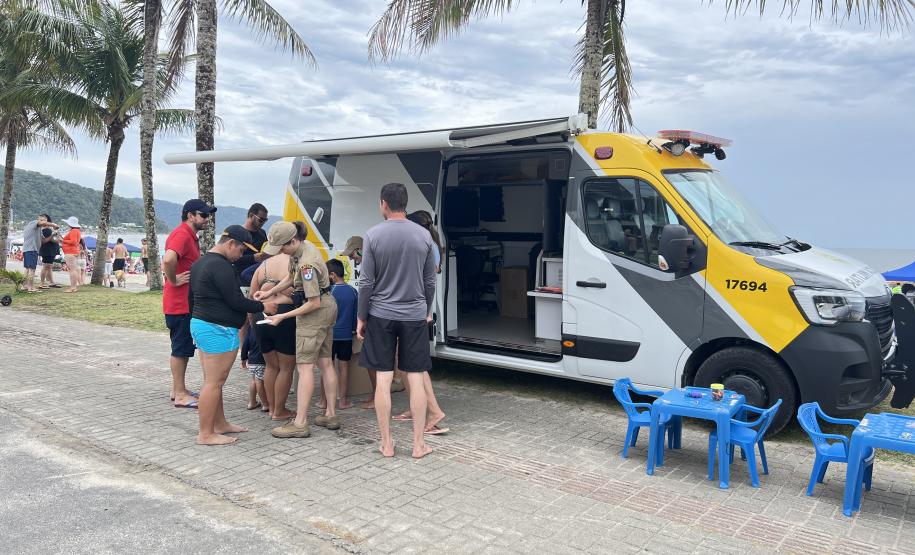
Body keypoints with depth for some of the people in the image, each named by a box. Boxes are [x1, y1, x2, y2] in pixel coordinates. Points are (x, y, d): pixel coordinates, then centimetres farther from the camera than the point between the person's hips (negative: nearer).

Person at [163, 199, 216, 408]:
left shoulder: (190, 235, 16)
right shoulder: (182, 234, -18)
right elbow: (168, 259, -36)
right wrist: (173, 280, -22)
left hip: (187, 302, 10)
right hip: (180, 303, -10)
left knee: (183, 348, 17)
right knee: (181, 348, -3)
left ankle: (178, 389, 27)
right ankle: (180, 395, 5)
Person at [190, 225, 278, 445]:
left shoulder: (200, 263, 15)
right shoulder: (220, 266, -17)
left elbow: (193, 297, 22)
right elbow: (235, 301, -19)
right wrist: (263, 307, -7)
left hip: (199, 324, 11)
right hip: (218, 330, -11)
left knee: (212, 381, 16)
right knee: (214, 383, -5)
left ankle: (220, 423, 26)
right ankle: (206, 434, 1)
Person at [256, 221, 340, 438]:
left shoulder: (306, 264, -26)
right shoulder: (303, 247, 3)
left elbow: (314, 303, -23)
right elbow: (290, 276, 18)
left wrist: (283, 317, -18)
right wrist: (269, 292, 8)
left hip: (315, 312, -10)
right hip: (328, 307, 10)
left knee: (305, 366, -8)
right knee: (325, 362, 11)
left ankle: (300, 423, -6)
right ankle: (331, 415, 17)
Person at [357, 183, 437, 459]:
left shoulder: (373, 236, -7)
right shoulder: (424, 236, 0)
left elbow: (367, 282, -6)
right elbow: (430, 282, 5)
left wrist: (361, 317, 4)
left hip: (381, 315, -1)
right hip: (415, 316, 1)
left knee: (383, 379, 6)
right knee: (416, 379, 6)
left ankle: (386, 443, 14)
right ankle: (418, 444, 12)